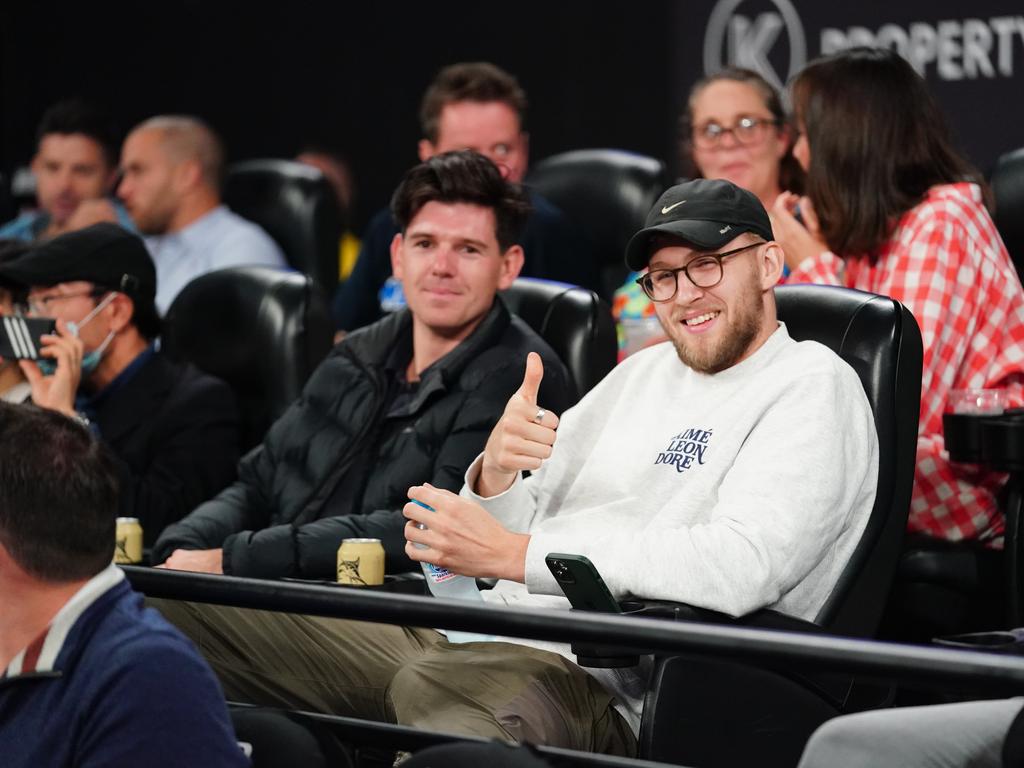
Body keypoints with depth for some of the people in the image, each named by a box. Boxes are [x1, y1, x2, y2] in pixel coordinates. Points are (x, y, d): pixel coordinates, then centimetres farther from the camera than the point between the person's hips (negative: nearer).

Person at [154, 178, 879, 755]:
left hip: (598, 686, -8)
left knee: (435, 682, -43)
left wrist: (512, 554, -16)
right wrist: (493, 477, -6)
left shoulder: (814, 387, -1)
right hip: (476, 635, 8)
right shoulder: (643, 373, 24)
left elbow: (739, 569, -20)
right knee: (178, 606, 0)